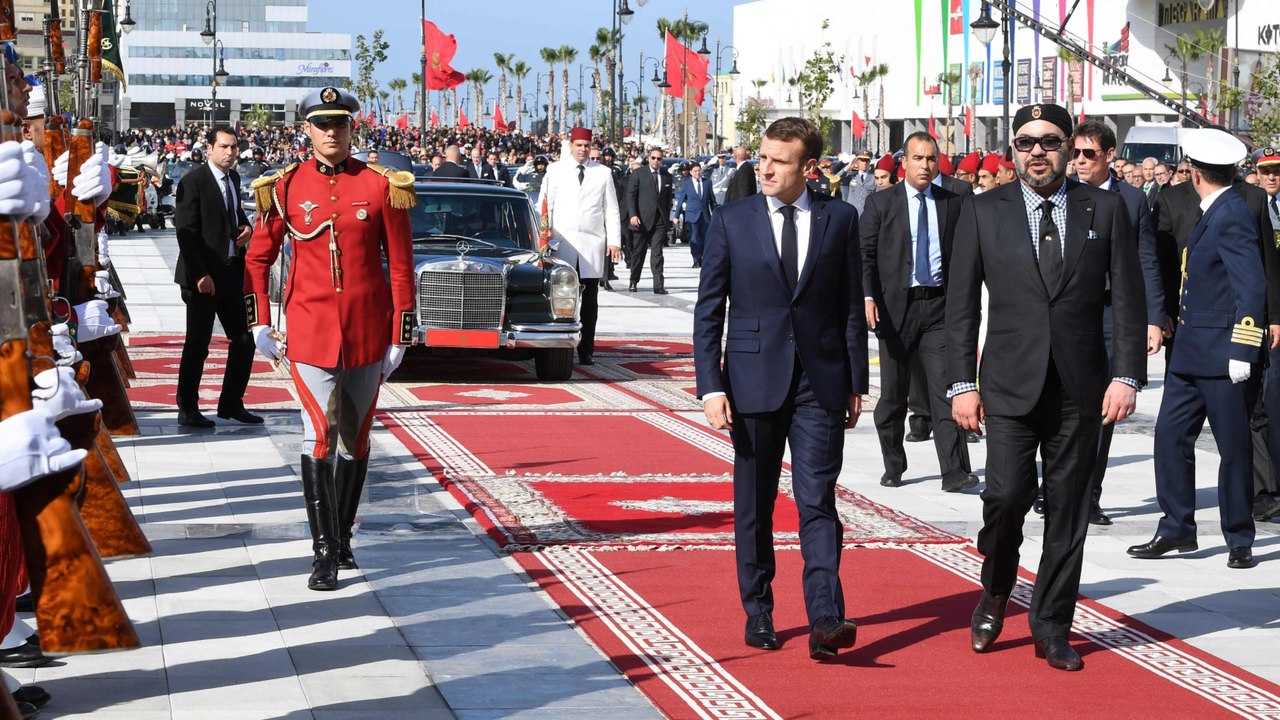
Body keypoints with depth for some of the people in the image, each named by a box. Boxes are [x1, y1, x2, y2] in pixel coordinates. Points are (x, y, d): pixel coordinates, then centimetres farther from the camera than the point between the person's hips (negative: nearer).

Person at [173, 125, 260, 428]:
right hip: (203, 276, -8)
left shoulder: (233, 178, 12)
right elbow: (185, 231, -16)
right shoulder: (193, 181, -12)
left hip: (232, 274, 8)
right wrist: (200, 275, -20)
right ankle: (187, 410, 10)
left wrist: (246, 226, 5)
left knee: (243, 340, 9)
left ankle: (231, 403, 21)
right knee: (197, 345, 0)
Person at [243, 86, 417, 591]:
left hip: (367, 330, 1)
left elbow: (400, 266, 2)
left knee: (356, 436, 11)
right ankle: (324, 551, -6)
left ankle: (343, 537, 25)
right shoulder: (285, 188, 0)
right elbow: (258, 259, 8)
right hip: (310, 329, -1)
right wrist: (260, 326, 3)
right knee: (319, 435, -9)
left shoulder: (383, 186, -1)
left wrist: (399, 336, 0)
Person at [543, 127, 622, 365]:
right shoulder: (555, 171, 8)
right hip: (562, 244, -1)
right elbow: (545, 207, 7)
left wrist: (614, 241, 2)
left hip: (592, 245, 1)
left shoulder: (603, 173, 10)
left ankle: (586, 350, 5)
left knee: (590, 300, 1)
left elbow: (612, 209, 10)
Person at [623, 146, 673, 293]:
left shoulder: (667, 177, 12)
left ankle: (659, 285, -11)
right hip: (641, 220, -2)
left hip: (659, 221, 2)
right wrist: (632, 215, -14)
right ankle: (633, 282, 21)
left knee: (657, 253, -6)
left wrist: (667, 217, 10)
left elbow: (669, 199, 16)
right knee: (638, 252, 7)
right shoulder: (638, 174, 2)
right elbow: (630, 195, -3)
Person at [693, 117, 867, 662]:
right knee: (754, 504, 9)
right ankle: (758, 612, 21)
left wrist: (856, 383, 5)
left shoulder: (839, 218, 4)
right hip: (753, 381, 1)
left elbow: (853, 306, 7)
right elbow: (708, 311, 2)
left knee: (818, 501, -8)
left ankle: (825, 621, -14)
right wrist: (711, 387, -6)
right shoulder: (732, 221, 2)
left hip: (821, 383, -1)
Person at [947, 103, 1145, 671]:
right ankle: (995, 593, 15)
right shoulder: (983, 212, 3)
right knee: (1008, 494, -13)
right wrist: (962, 384, -2)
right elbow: (962, 304, 4)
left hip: (1081, 388, 1)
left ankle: (1052, 628, 18)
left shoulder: (1105, 209, 5)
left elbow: (1127, 299, 4)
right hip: (1010, 384, -1)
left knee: (1068, 512, 5)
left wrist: (1126, 375, -4)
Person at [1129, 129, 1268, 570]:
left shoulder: (1234, 217, -15)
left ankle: (1239, 541, 12)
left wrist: (1242, 352, -23)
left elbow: (1252, 287, -20)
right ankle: (1177, 530, 15)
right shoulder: (1212, 214, 13)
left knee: (1234, 447, 2)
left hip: (1223, 354, -9)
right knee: (1171, 435, 8)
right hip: (1191, 351, 9)